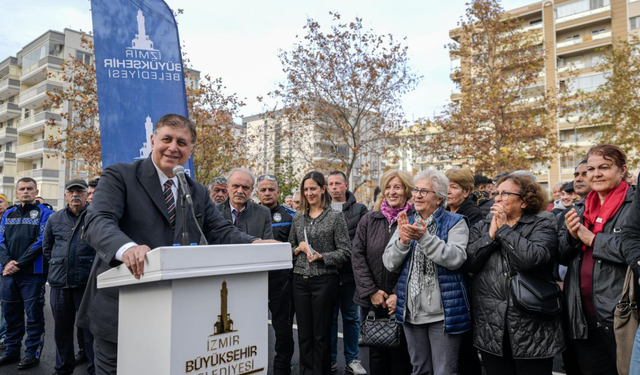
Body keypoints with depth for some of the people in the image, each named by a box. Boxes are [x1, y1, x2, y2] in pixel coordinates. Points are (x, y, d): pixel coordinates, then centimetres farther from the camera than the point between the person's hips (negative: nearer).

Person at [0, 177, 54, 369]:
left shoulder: (44, 213, -2)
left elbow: (42, 241, -11)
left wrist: (19, 263, -14)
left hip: (33, 272, -5)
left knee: (34, 314, 1)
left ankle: (33, 353, 12)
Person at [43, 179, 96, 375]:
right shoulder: (54, 219, 12)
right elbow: (46, 247, 23)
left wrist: (93, 265, -1)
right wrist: (58, 264, 15)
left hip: (87, 282, -4)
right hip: (59, 282, 5)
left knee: (90, 327, 0)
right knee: (61, 327, 15)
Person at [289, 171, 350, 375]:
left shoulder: (335, 217, -3)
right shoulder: (298, 218, 10)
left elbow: (345, 251, -5)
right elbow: (289, 248, 16)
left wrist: (321, 257, -18)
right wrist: (298, 248, -6)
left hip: (325, 280, -4)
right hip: (300, 280, 4)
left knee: (321, 334, 6)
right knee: (304, 333, 11)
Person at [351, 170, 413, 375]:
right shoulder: (369, 220, 4)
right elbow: (357, 255, 0)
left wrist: (399, 295, -14)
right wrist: (371, 291, -7)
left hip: (401, 302, -3)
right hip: (372, 301, 3)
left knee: (401, 354, 8)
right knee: (377, 353, 14)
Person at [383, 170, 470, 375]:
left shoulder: (455, 222, -4)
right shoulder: (407, 223, 8)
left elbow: (456, 258, -19)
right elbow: (389, 263, 0)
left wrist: (424, 237, -28)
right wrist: (403, 241, -18)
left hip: (443, 312, -4)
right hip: (412, 310, 5)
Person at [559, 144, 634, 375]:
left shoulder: (634, 204, -6)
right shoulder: (581, 208, 12)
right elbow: (562, 258, 12)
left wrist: (591, 239, -14)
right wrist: (571, 236, -7)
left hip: (620, 315, -5)